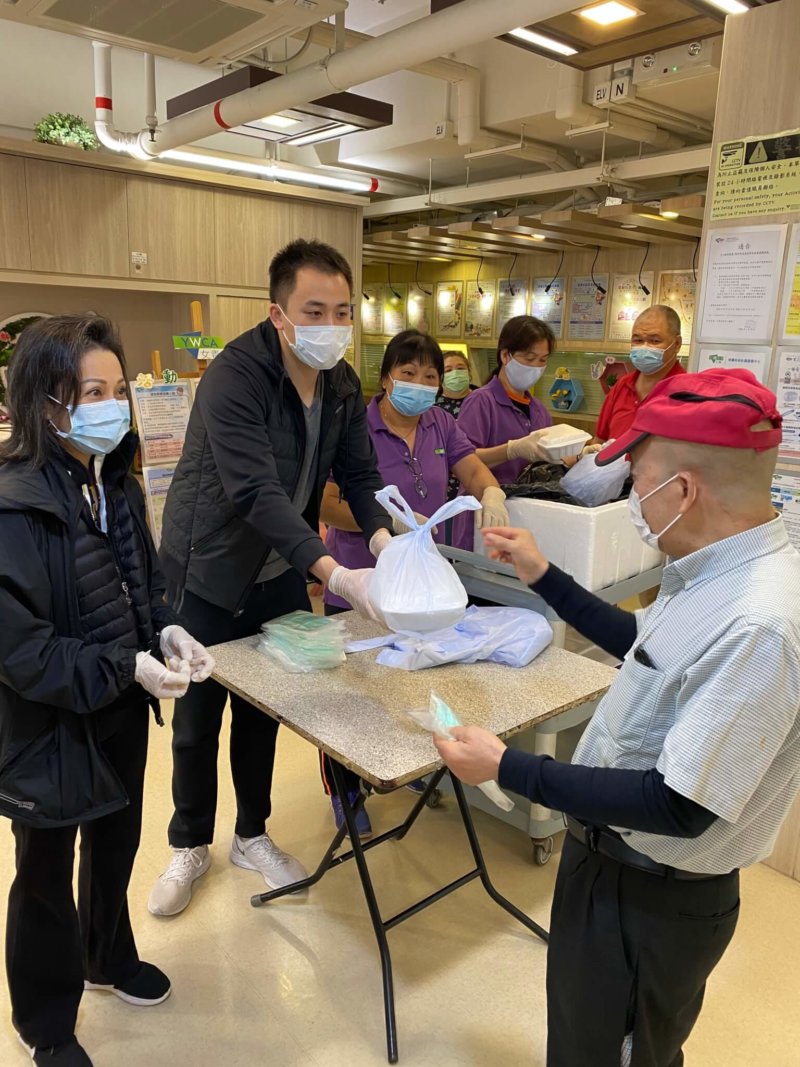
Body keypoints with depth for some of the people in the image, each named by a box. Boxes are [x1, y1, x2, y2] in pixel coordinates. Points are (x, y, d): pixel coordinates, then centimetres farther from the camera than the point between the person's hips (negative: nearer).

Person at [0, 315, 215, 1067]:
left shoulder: (114, 484, -1)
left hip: (120, 711, 7)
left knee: (116, 843, 26)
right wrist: (126, 668, -29)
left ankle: (108, 960, 55)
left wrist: (166, 629, -9)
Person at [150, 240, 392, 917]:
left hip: (281, 573, 5)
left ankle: (252, 835, 37)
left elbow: (358, 472, 0)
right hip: (210, 573, -5)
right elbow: (257, 491, -36)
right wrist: (336, 575, -46)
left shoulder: (342, 383, -3)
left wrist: (381, 532, -21)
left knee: (263, 710, 16)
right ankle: (190, 845, 34)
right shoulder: (234, 377, -26)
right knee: (197, 717, 10)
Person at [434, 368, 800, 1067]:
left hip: (651, 901, -8)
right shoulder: (722, 572, -5)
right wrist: (543, 576, 10)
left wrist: (508, 768, -26)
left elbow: (681, 807, -31)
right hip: (614, 858, 8)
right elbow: (640, 641, 12)